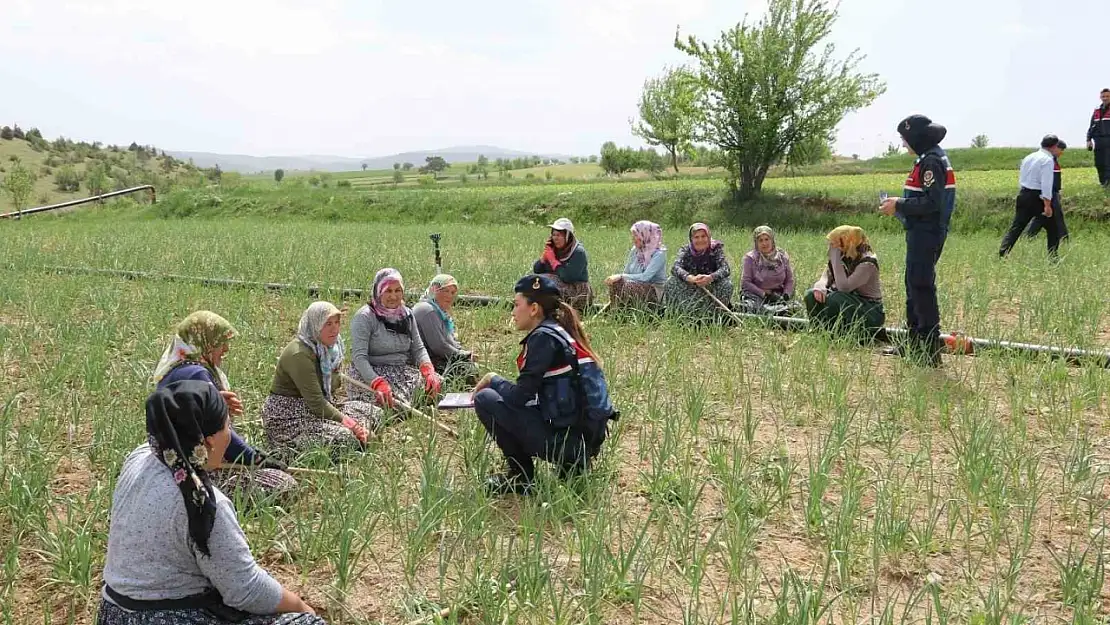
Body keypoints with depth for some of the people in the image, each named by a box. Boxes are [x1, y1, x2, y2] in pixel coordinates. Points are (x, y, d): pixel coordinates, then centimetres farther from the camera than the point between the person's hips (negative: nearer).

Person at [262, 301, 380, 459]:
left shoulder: (330, 348, 6)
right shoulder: (299, 354, -23)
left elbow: (331, 392, 8)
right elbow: (316, 402, -26)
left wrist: (356, 426, -7)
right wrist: (350, 424, -23)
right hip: (287, 419, -9)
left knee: (374, 413, 4)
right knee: (345, 437, -29)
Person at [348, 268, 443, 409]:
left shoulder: (407, 315, 11)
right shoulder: (364, 317, -10)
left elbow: (418, 348, 8)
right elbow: (359, 356, -18)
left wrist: (428, 370, -14)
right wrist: (378, 383, -34)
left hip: (403, 370, 6)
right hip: (370, 374, -6)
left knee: (436, 382, -17)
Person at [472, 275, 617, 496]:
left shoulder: (544, 337, -12)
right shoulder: (561, 331, 14)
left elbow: (520, 396, -14)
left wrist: (493, 380, 4)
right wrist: (499, 384, 15)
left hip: (565, 440, -9)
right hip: (587, 438, 9)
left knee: (485, 399, -3)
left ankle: (520, 476, 4)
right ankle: (571, 463, 15)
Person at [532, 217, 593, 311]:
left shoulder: (578, 252, -14)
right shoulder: (553, 249, 7)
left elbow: (568, 277, -27)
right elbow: (536, 271, 6)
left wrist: (553, 260, -17)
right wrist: (544, 256, -10)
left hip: (577, 294, -7)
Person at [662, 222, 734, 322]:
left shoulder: (715, 248, -6)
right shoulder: (685, 250, -4)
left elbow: (726, 268, -20)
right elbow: (675, 267, -21)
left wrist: (711, 277, -42)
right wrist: (689, 277, -43)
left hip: (711, 287, -1)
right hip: (690, 288, 1)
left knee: (726, 284, -29)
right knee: (671, 282, -23)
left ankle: (716, 316, -15)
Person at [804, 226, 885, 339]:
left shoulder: (867, 263, -21)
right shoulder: (842, 258, 0)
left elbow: (844, 287, -33)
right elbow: (825, 279, -2)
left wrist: (835, 258, -30)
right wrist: (820, 288, -27)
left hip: (871, 313, -7)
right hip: (848, 304, 7)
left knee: (835, 298, -33)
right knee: (811, 295, -12)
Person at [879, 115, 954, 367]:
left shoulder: (931, 161, -16)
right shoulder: (930, 158, 16)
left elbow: (931, 203, -23)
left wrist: (899, 206, -15)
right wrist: (901, 205, 10)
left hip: (926, 233, -11)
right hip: (923, 232, 11)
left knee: (921, 287, -9)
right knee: (914, 285, 17)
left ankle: (930, 350, -5)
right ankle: (913, 343, 26)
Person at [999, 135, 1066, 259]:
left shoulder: (1028, 157, 13)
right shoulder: (1048, 160, -10)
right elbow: (1046, 184, -18)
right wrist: (1047, 205, -21)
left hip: (1023, 194, 7)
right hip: (1037, 198, -7)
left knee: (1016, 227, 4)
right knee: (1052, 227, 9)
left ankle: (1002, 255, -8)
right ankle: (1052, 257, 11)